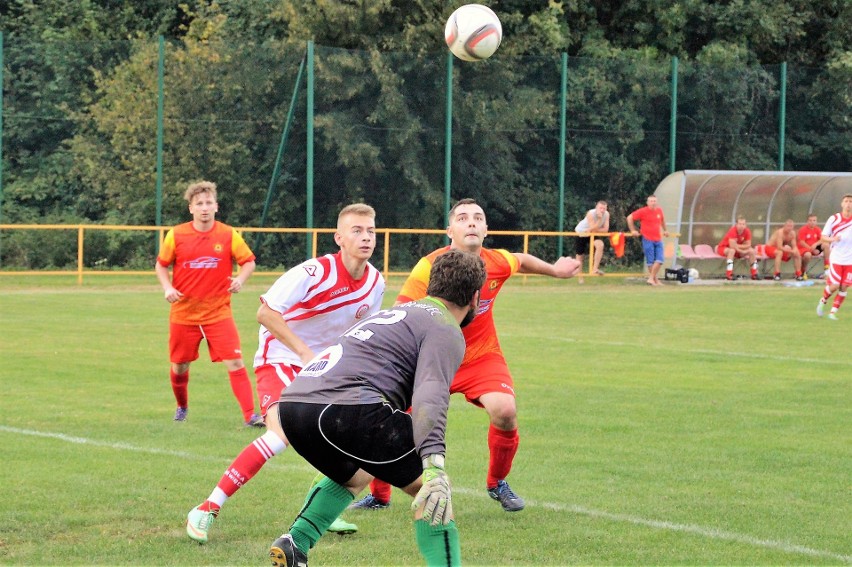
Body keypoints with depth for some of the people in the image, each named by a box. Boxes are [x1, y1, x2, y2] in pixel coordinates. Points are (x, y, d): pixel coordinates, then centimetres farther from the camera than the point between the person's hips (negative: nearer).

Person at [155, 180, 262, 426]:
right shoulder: (176, 235, -3)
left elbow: (249, 261, 4)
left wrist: (240, 279, -17)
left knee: (235, 362, -14)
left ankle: (250, 415, -13)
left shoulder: (229, 235, -4)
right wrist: (168, 288, -9)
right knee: (180, 366, 13)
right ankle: (182, 407, 40)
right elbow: (161, 265, 9)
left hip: (218, 312, -1)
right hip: (184, 312, 1)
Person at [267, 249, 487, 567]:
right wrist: (435, 469, -26)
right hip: (346, 408, -9)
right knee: (429, 488, 2)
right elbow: (430, 396, -16)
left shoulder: (400, 312, 30)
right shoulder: (445, 332, 3)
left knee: (354, 475, 34)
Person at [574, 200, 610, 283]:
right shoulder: (591, 214, -31)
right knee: (580, 255, 2)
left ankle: (595, 269, -20)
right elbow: (593, 228, -36)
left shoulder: (606, 214, -18)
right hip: (581, 232, -3)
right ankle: (579, 277, 17)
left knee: (600, 245, -26)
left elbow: (605, 230, -20)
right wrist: (599, 219, -44)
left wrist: (593, 231, -28)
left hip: (592, 234, 3)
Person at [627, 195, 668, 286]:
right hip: (647, 240, -5)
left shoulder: (659, 211, 8)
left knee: (659, 260, -5)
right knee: (650, 261, -1)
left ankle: (651, 278, 3)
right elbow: (629, 218, -2)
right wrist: (633, 230, -3)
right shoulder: (643, 211, -7)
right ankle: (655, 280, 8)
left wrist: (664, 230, 30)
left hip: (658, 240, 5)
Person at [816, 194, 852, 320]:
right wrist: (832, 239, -21)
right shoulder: (834, 219, -2)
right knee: (834, 286, -7)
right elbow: (823, 237, 0)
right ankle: (823, 301, 23)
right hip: (836, 258, -2)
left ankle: (833, 312, 11)